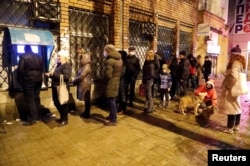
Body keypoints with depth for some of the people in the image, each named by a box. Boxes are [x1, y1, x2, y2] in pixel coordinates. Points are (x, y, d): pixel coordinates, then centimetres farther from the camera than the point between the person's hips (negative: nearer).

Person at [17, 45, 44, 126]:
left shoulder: (23, 57, -7)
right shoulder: (38, 56, 12)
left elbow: (20, 70, -11)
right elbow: (42, 68, 14)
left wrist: (20, 80, 0)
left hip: (28, 80, -6)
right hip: (38, 80, 6)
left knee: (30, 100, -3)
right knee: (37, 98, 14)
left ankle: (32, 119, -1)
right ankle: (37, 116, 22)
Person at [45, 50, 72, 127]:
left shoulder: (67, 66, -14)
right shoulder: (59, 65, 15)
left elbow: (66, 76, -28)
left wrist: (54, 74, -24)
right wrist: (50, 75, 4)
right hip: (56, 87, 10)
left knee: (63, 104, 2)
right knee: (57, 103, 17)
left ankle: (65, 120, 16)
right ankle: (62, 117, 34)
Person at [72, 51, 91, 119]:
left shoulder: (87, 67, -17)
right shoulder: (84, 66, 15)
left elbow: (81, 76, -21)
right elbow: (79, 75, 17)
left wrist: (74, 81, -8)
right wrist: (75, 80, 1)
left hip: (85, 85, -9)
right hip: (83, 85, 9)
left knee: (87, 100, 0)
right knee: (86, 100, 15)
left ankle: (87, 114, 9)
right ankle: (86, 112, 25)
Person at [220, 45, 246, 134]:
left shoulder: (235, 62, -19)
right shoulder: (239, 62, 11)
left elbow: (233, 76, -29)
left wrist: (228, 86, -18)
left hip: (231, 90, -10)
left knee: (231, 108, -2)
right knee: (236, 107, 17)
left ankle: (230, 128, 8)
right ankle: (236, 126, 30)